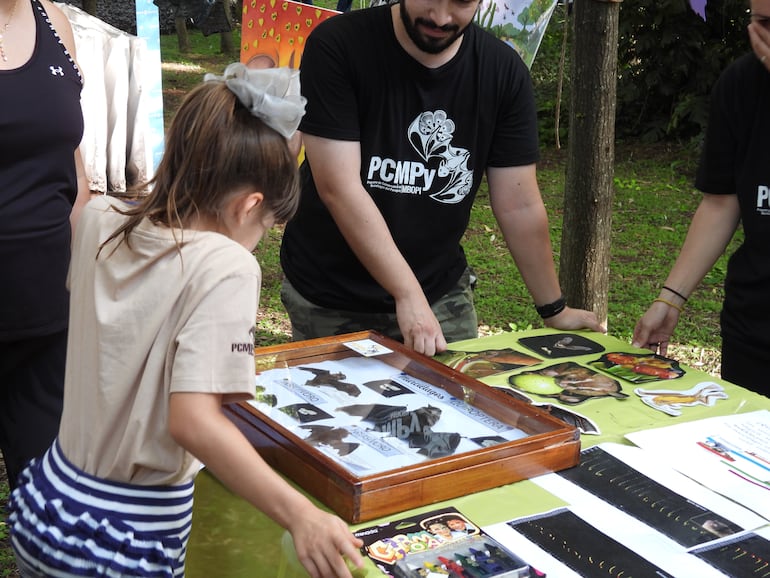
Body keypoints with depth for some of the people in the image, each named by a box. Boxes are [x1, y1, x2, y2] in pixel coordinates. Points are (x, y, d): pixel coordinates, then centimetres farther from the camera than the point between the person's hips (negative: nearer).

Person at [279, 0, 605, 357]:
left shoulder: (503, 71, -7)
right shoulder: (336, 46, -17)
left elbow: (519, 206, -2)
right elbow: (339, 188, -22)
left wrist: (554, 311, 0)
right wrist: (409, 295, -26)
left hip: (442, 295, 3)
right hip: (327, 300, -2)